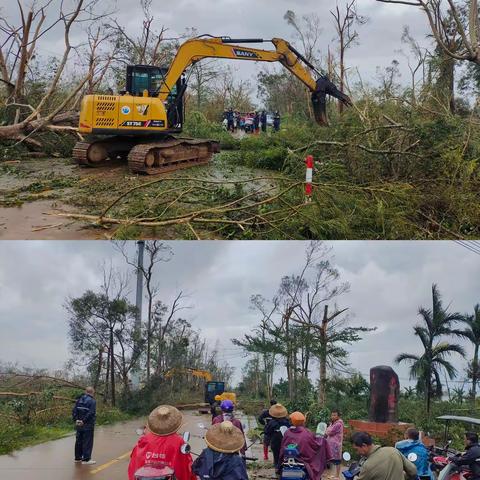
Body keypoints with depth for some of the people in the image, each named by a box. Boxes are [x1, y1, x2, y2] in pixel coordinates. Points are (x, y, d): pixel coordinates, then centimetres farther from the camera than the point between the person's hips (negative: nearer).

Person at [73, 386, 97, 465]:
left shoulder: (79, 400, 10)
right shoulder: (92, 401, -11)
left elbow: (74, 411, 5)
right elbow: (91, 413, -21)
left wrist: (76, 420, -2)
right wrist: (84, 421, -16)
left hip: (79, 425, 7)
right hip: (88, 425, -7)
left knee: (79, 441, 15)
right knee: (87, 442, -1)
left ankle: (78, 458, 24)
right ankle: (86, 459, -1)